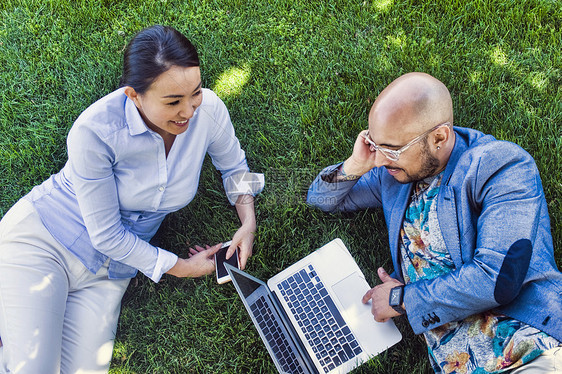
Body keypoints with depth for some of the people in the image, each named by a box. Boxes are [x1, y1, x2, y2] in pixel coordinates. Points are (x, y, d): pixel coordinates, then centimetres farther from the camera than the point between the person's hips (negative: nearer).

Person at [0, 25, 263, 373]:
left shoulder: (208, 110, -14)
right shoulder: (95, 130, -26)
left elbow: (234, 164, 7)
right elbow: (105, 233, -18)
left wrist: (249, 223, -8)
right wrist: (179, 266, -11)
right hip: (40, 240, -4)